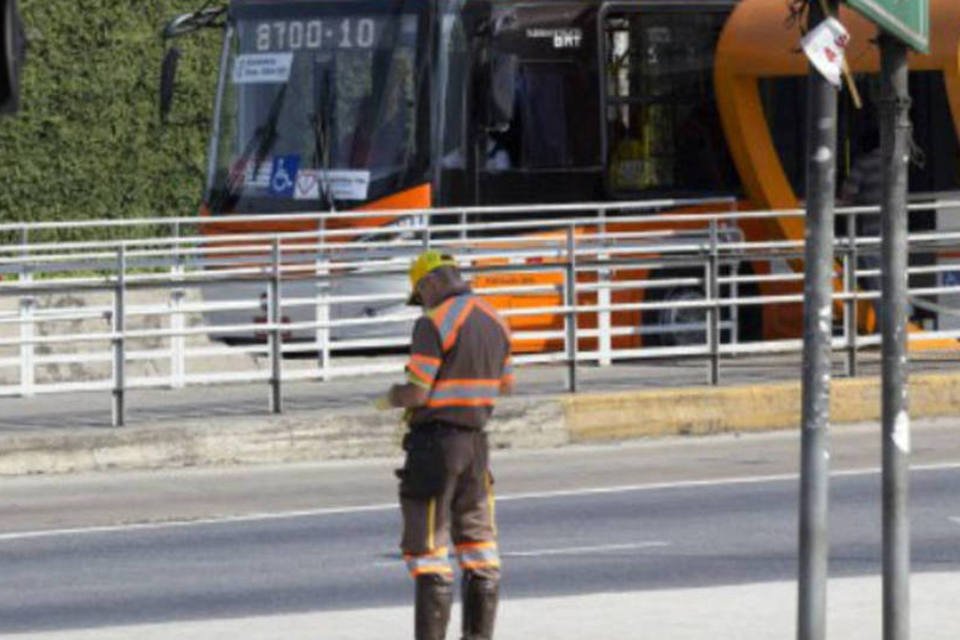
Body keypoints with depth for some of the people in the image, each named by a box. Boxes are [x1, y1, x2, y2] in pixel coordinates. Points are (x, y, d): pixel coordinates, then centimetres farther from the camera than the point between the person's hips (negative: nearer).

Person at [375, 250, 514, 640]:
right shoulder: (494, 321, 8)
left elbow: (417, 392, -18)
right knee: (476, 536, 18)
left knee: (427, 546, -4)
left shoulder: (433, 324, -16)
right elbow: (506, 384, 19)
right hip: (475, 440, 7)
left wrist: (388, 400, 3)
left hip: (435, 438, -7)